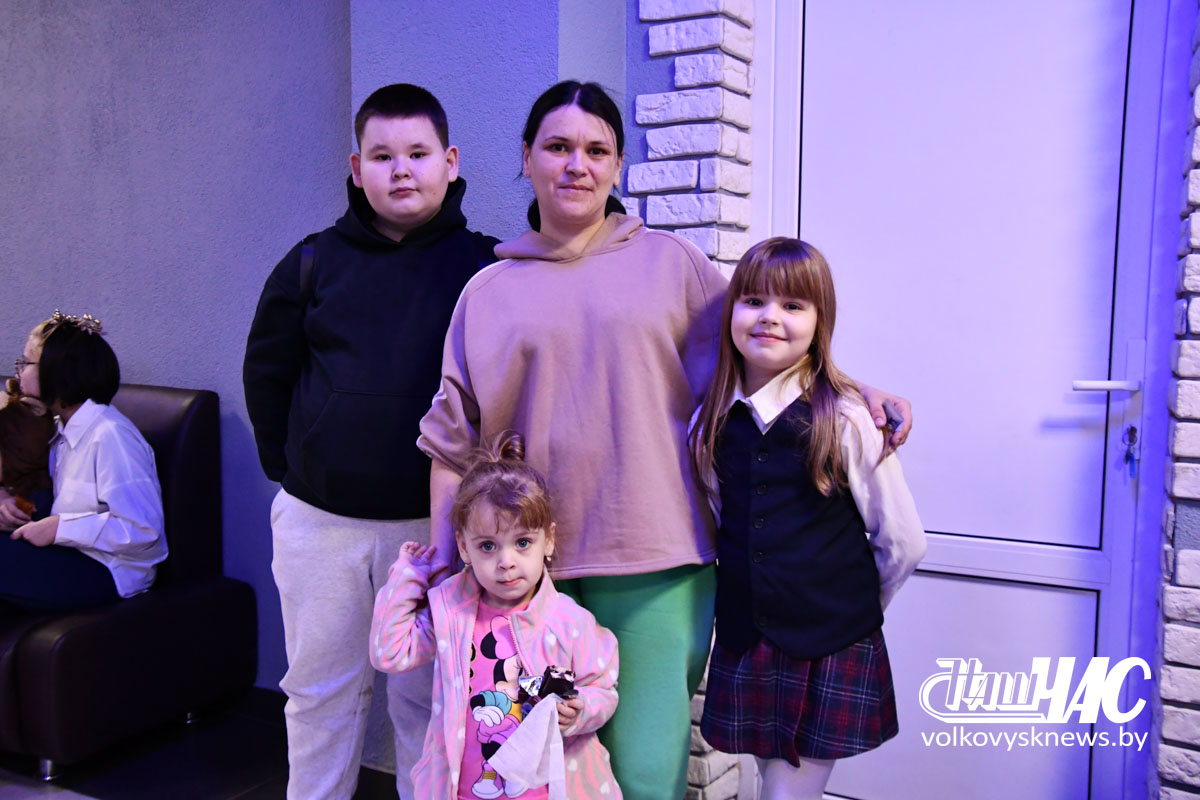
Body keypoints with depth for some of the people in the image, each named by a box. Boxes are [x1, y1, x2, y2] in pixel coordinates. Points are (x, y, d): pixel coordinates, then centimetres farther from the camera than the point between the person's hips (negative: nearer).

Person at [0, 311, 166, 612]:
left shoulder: (109, 435, -19)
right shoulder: (63, 429, 12)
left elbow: (141, 527, -24)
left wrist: (59, 528, -22)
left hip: (106, 573, -9)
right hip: (70, 554, 9)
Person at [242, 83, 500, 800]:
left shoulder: (483, 267, -4)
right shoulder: (314, 263, 3)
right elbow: (265, 372, 13)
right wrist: (290, 467, 8)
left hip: (433, 525, -2)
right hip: (319, 521, 3)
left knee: (428, 696, 10)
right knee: (320, 690, 16)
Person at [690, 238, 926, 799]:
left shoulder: (844, 420, -13)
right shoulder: (712, 422, 0)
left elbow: (903, 543, -5)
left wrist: (850, 604, 7)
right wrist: (752, 585, 12)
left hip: (830, 652, -4)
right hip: (744, 645, 4)